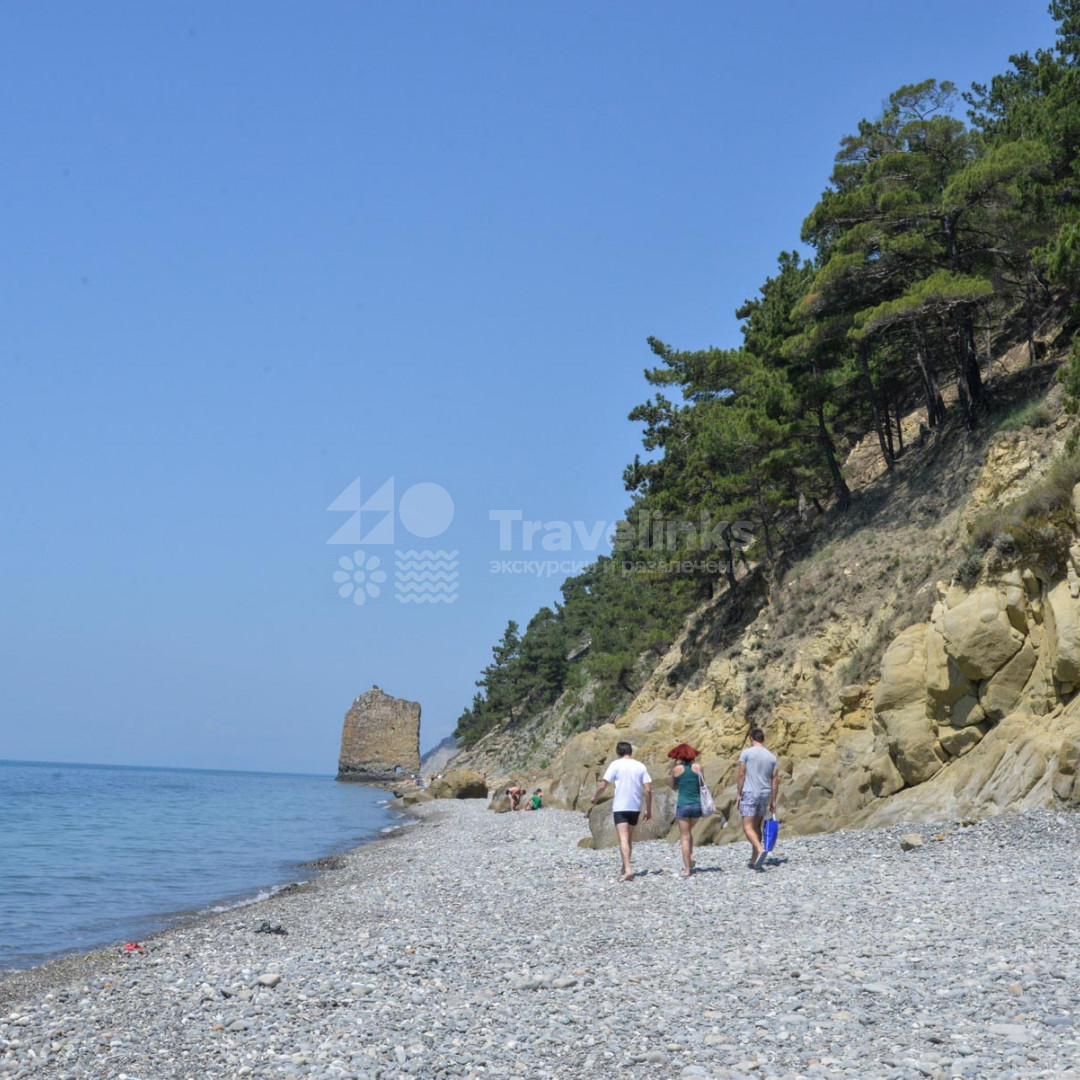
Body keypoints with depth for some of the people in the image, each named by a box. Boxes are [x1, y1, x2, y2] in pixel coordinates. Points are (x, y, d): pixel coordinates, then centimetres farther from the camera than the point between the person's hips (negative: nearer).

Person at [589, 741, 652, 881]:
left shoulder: (616, 764, -3)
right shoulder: (640, 766, 6)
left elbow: (603, 785, -7)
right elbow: (648, 790, 2)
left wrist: (595, 798, 11)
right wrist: (649, 809, 10)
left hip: (620, 807, -4)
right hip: (635, 807, 4)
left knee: (623, 839, -9)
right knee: (629, 838, 18)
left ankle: (628, 870, -22)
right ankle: (625, 868, 27)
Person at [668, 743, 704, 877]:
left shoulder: (676, 769, -3)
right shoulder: (697, 767, 0)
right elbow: (702, 786, 7)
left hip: (683, 805, -2)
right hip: (697, 804, 2)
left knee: (685, 837, 5)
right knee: (688, 832, 26)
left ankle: (687, 869, 1)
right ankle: (691, 856, 8)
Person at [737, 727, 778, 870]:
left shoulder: (746, 753, -4)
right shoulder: (772, 756, 9)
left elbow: (741, 775, -8)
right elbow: (775, 779, 8)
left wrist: (739, 794, -3)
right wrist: (773, 800, 13)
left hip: (749, 793, -5)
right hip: (765, 794, 5)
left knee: (747, 827, -6)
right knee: (757, 826, 12)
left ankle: (760, 849, -30)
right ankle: (754, 860, 12)